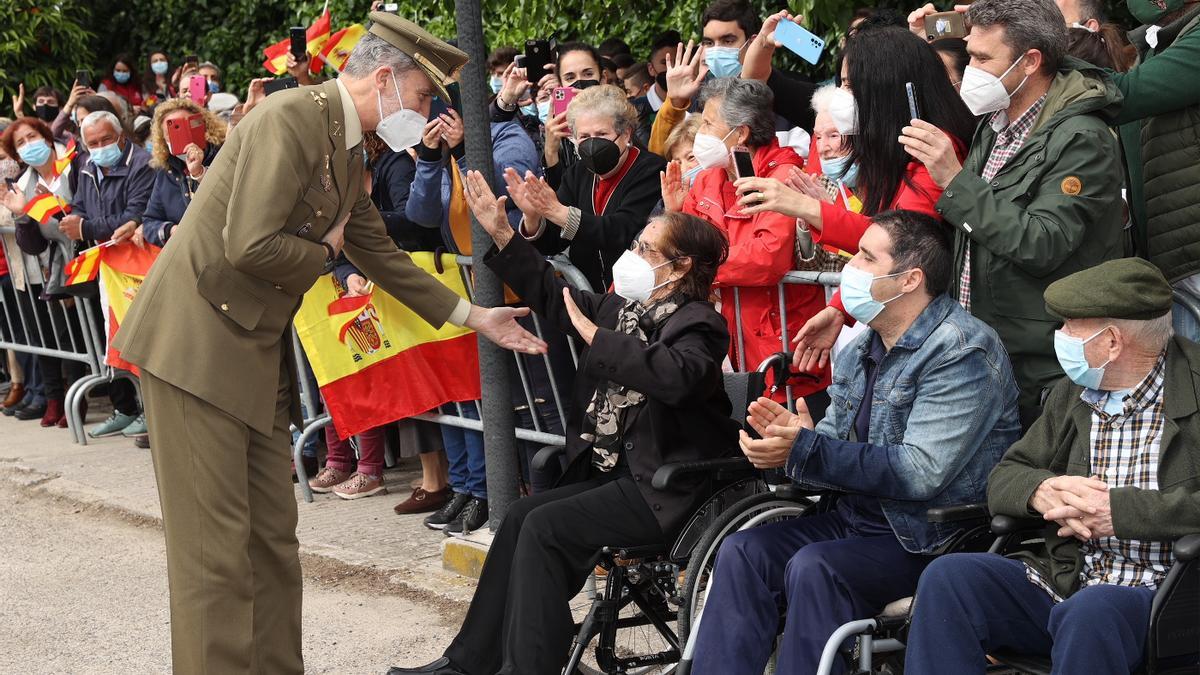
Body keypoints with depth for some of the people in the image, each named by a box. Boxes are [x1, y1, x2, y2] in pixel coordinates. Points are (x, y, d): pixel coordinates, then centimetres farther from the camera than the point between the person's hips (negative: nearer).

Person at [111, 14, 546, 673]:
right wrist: (324, 254, -6)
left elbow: (380, 254, 26)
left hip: (257, 348, 10)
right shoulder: (291, 118, -17)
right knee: (216, 539, -7)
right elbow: (251, 246, -25)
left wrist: (472, 315, 27)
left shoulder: (347, 153, 14)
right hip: (197, 340, -10)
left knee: (273, 532, 12)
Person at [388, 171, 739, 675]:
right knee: (522, 515, -2)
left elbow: (675, 376, -35)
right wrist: (501, 234, 15)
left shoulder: (697, 325, -14)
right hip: (612, 473, 9)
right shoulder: (620, 307, 13)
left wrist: (594, 336, -28)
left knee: (545, 526, -17)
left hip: (662, 489, -9)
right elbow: (553, 295, 21)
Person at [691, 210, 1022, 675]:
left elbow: (921, 472, -25)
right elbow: (836, 440, 17)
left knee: (814, 567, -30)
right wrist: (794, 433, -9)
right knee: (741, 552, -11)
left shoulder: (962, 353, -16)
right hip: (859, 516, 8)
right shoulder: (864, 347, 12)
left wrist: (804, 451, -27)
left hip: (932, 536, -8)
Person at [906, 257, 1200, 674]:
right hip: (1064, 578, 6)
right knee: (947, 577, -16)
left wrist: (1120, 510, -19)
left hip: (1162, 592, -6)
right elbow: (1003, 479, 16)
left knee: (1090, 613, -38)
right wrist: (1042, 491, -8)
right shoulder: (1071, 394, 15)